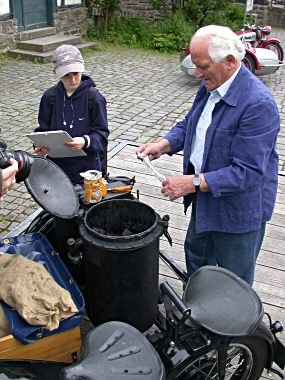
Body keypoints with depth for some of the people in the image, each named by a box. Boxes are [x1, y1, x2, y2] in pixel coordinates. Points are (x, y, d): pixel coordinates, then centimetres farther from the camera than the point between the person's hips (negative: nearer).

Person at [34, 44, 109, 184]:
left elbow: (101, 133, -7)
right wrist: (41, 145, -14)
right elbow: (43, 129, 7)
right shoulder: (50, 97, 0)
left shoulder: (94, 97, -8)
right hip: (57, 163, 3)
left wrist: (85, 141, -27)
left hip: (87, 166, -2)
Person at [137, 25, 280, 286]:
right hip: (205, 199, 9)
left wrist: (194, 183, -30)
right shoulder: (210, 86, -1)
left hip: (238, 211, -9)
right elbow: (189, 124, 13)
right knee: (195, 256, 29)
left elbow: (248, 172, -31)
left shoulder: (259, 104, -29)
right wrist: (163, 145, -5)